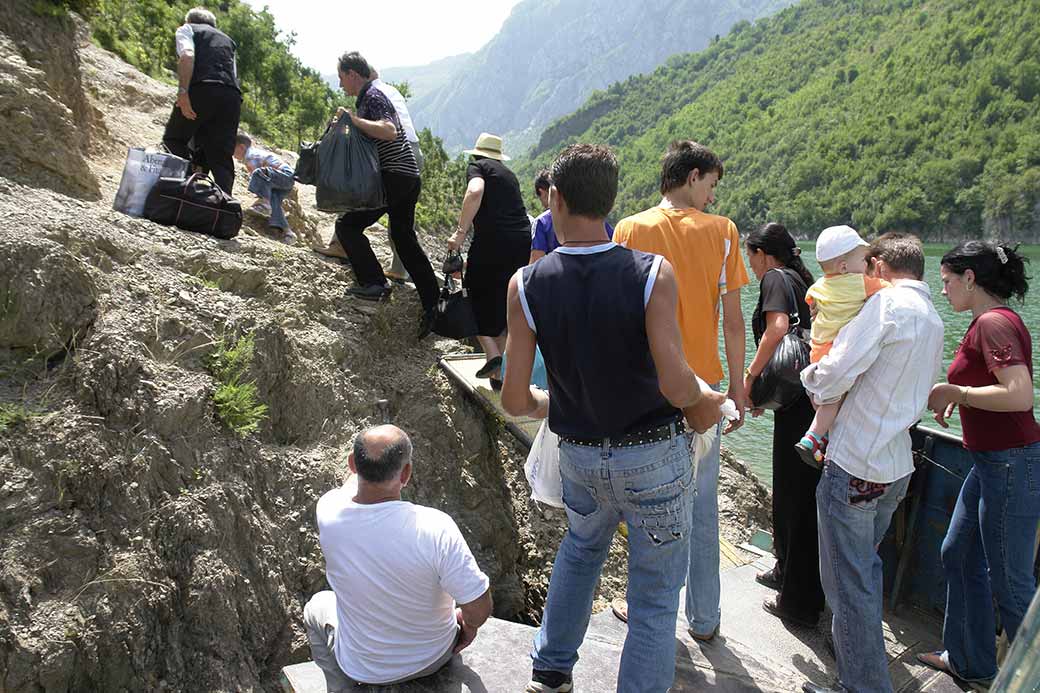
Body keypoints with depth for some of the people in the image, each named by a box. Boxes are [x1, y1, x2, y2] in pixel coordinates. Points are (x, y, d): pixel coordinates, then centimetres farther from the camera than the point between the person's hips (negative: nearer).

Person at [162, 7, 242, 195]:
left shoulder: (187, 29, 18)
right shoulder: (227, 39, 34)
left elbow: (187, 55, -4)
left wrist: (183, 92, -13)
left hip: (203, 89, -4)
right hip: (233, 95, 4)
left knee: (173, 139, 13)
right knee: (221, 157, 3)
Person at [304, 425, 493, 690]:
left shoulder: (329, 512, -26)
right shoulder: (435, 528, -35)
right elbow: (479, 608, -25)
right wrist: (469, 624, -4)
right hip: (435, 658, -1)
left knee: (317, 606, 31)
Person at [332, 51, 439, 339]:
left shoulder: (371, 97, -9)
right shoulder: (368, 97, 23)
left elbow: (390, 131, -27)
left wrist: (353, 120, -20)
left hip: (395, 176, -10)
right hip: (409, 178, 10)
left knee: (347, 224, -5)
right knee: (405, 239, 15)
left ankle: (374, 283, -12)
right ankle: (433, 306, 16)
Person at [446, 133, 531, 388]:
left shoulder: (477, 166, 6)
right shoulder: (509, 174, 25)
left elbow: (475, 192, -16)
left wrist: (460, 233, -15)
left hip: (492, 239, -6)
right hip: (522, 241, 6)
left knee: (479, 298, 10)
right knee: (505, 303, 14)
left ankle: (492, 355, -7)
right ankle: (502, 373, 14)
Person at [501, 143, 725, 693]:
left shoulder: (526, 285, -11)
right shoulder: (652, 273, -18)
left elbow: (514, 401, -10)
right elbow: (676, 386, -26)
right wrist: (703, 398, -3)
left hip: (580, 456, 4)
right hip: (654, 457, -3)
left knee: (582, 545, 33)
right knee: (655, 599, 14)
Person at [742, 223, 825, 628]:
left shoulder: (775, 278, -7)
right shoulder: (802, 279, 19)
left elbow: (777, 328, -25)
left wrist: (749, 376, -16)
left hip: (797, 404, -9)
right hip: (813, 399, 9)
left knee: (797, 500, 0)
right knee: (796, 493, 22)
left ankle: (800, 603, 11)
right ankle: (787, 572, 39)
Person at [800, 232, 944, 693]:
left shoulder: (887, 302, -13)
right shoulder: (934, 320, 15)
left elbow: (836, 374, -20)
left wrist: (811, 377, 2)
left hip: (854, 466, -9)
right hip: (897, 466, 9)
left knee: (849, 581, 2)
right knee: (866, 566, 25)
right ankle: (849, 645, 43)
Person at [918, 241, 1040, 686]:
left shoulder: (993, 323, -19)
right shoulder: (994, 319, 12)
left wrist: (954, 392, -17)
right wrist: (956, 395, 9)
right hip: (993, 462, 11)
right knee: (958, 556, 19)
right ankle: (968, 661, 34)